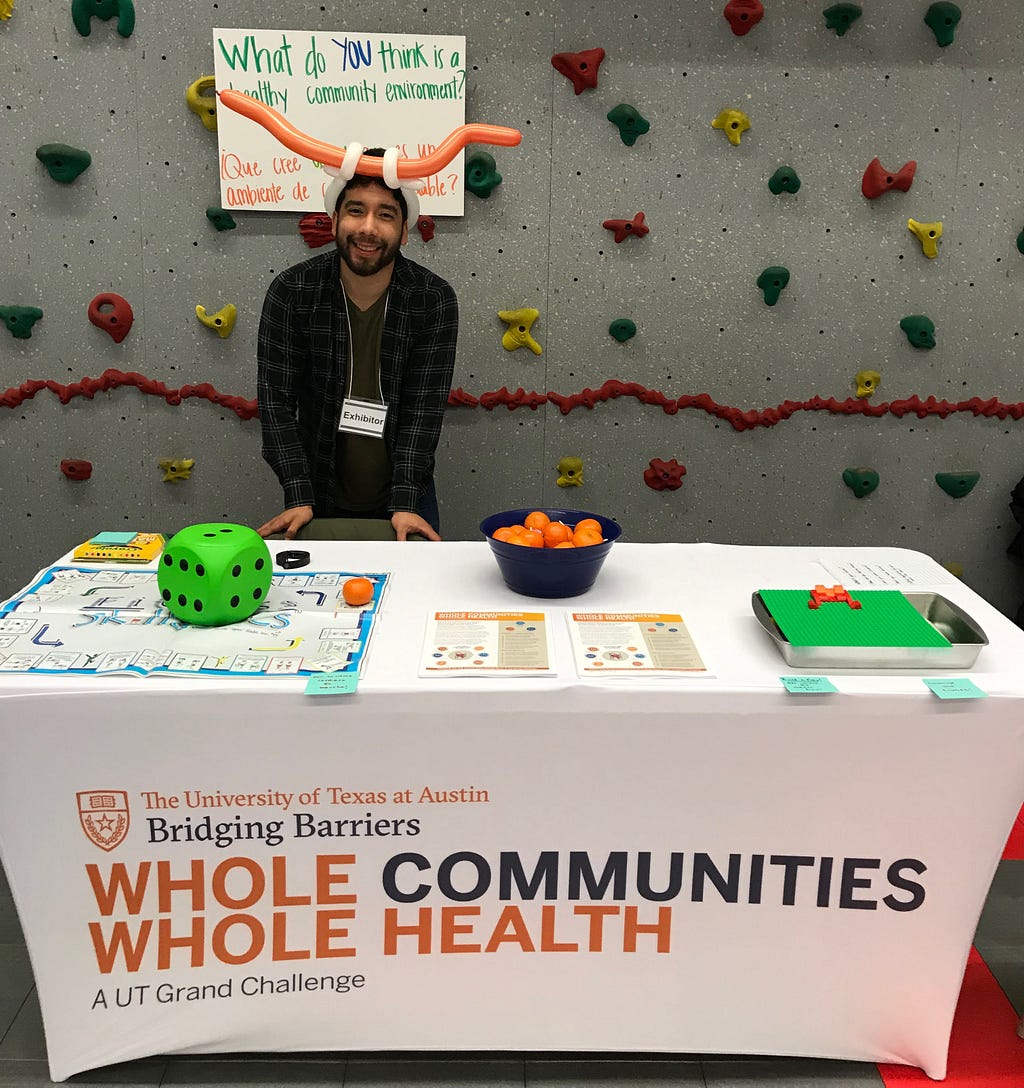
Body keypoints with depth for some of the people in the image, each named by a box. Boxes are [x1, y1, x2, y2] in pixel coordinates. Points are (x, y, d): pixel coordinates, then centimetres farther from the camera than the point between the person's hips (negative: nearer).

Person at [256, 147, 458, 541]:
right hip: (319, 501, 0)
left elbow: (425, 408, -14)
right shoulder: (290, 291, -11)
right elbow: (275, 399, -11)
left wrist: (404, 503, -21)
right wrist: (298, 498, -18)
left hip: (404, 501, 0)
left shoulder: (434, 299, -11)